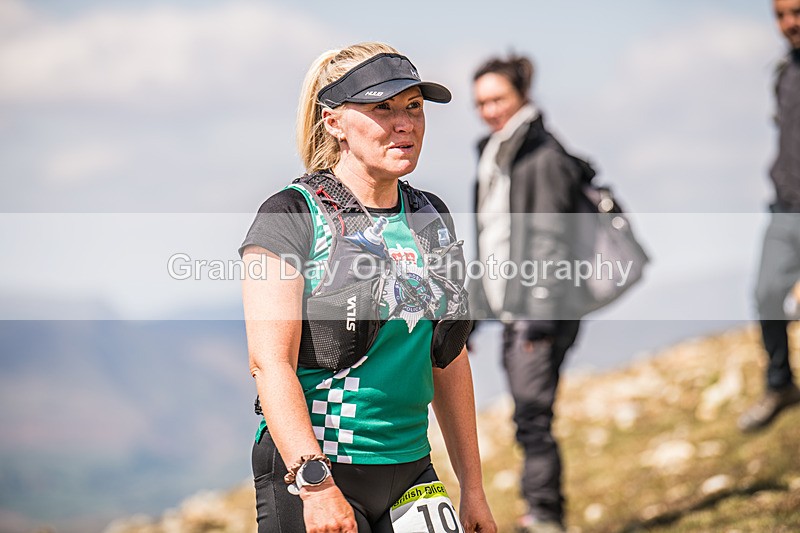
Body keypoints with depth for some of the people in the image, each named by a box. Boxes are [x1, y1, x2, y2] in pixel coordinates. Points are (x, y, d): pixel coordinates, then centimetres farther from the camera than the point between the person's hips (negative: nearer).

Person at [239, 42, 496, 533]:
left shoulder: (432, 218, 12)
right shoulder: (292, 215, -7)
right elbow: (270, 362, -16)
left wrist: (472, 486, 14)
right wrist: (314, 482, -25)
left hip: (410, 469, 6)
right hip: (310, 472, -5)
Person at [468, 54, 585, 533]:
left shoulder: (543, 156, -7)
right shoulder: (493, 157, 19)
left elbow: (551, 239, -14)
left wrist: (539, 311, -21)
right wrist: (472, 312, 22)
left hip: (542, 311, -8)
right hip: (511, 310, 9)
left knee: (532, 412, -17)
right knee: (529, 419, 8)